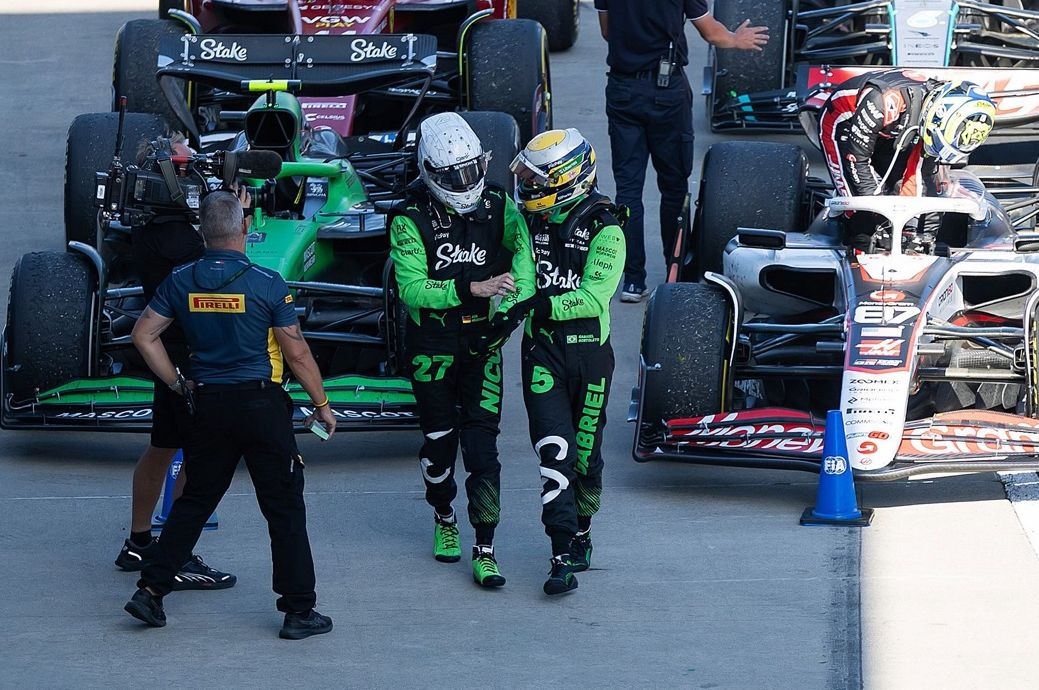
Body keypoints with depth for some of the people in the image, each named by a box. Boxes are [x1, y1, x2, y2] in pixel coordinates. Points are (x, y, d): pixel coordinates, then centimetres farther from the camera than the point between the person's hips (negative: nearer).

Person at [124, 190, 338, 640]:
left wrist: (177, 384, 13)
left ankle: (151, 591, 13)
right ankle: (299, 610, 6)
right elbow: (296, 353, -8)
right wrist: (322, 404, 3)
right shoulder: (266, 285, -12)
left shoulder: (182, 281, -1)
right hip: (261, 403, -4)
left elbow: (144, 336, 3)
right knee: (284, 507, 4)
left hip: (207, 403, 4)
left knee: (194, 500, 17)